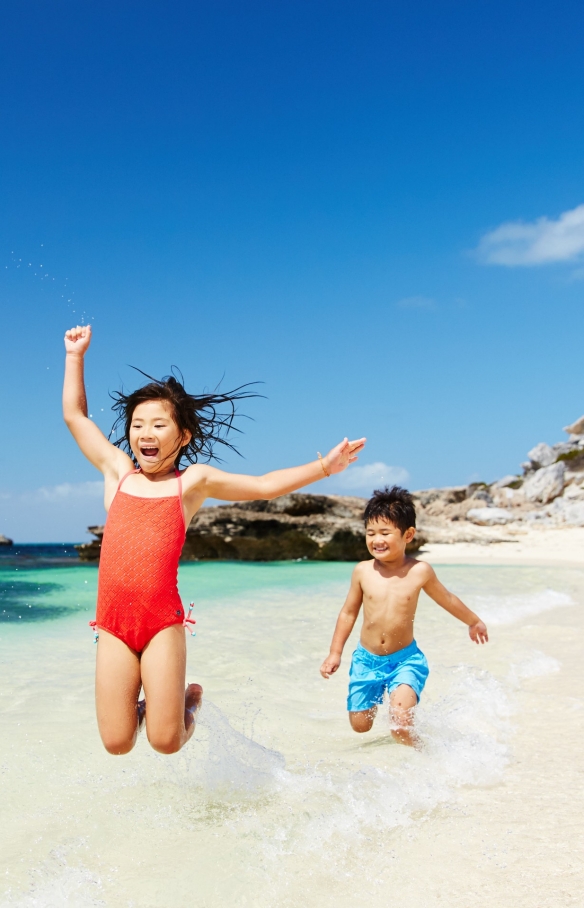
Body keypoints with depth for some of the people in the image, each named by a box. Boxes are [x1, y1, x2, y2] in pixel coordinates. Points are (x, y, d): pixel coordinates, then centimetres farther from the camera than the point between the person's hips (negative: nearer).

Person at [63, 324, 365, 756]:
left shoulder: (193, 480, 6)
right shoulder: (117, 471, 11)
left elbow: (265, 485, 7)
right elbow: (76, 415, 20)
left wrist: (323, 466, 1)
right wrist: (76, 355, 23)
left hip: (163, 622, -2)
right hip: (114, 624, 2)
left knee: (166, 741, -4)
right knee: (117, 743, 2)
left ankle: (189, 700, 28)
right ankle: (141, 707, 34)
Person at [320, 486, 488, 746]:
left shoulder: (419, 572, -12)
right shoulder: (363, 571, -10)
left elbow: (446, 598, 7)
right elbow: (349, 612, 4)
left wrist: (474, 621, 22)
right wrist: (335, 653, 5)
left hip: (405, 659, -2)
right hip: (367, 659, 2)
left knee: (400, 719, -23)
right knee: (360, 724, 11)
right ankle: (377, 695, 42)